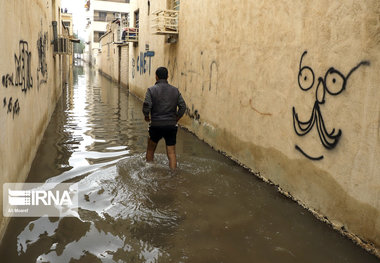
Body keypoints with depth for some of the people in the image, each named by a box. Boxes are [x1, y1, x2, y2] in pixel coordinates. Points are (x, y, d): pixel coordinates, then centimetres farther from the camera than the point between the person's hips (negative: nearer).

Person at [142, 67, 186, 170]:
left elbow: (146, 106, -15)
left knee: (150, 149, 20)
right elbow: (183, 106, 1)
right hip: (171, 126, 2)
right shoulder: (175, 90, 4)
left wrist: (146, 117, 3)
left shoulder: (151, 90, -6)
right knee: (171, 152, 5)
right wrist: (176, 119, 12)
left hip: (156, 125, -1)